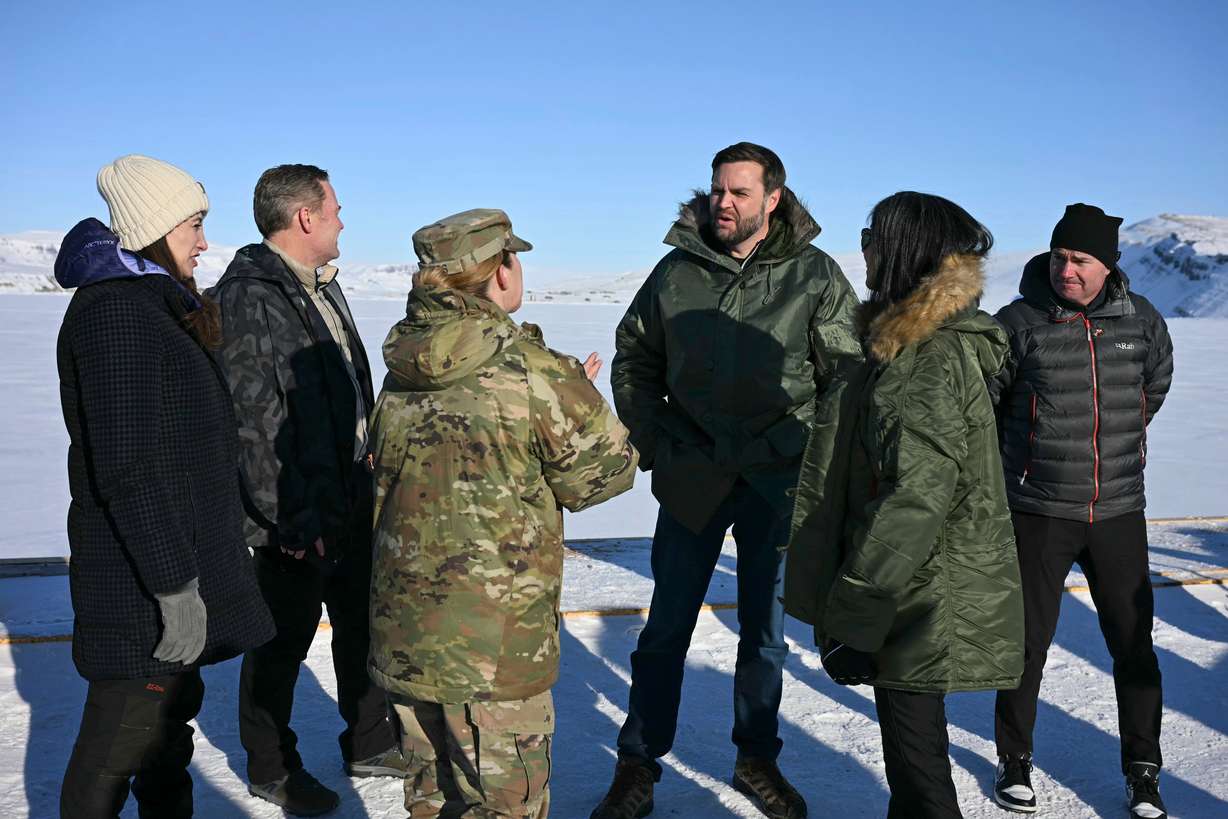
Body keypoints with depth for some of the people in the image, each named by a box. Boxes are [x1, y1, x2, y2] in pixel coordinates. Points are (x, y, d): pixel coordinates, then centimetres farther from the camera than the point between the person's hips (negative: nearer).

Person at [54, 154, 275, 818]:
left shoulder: (154, 304, 14)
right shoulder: (115, 310, -19)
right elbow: (127, 467, -25)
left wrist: (204, 558, 23)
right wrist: (174, 586, -25)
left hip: (182, 553, 10)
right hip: (142, 582, -10)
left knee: (173, 708, 23)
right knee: (122, 735, 1)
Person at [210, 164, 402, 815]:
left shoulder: (324, 288, 11)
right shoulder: (249, 298, -18)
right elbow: (253, 420, -22)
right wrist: (291, 517, -21)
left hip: (351, 496, 9)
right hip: (296, 512, -9)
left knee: (362, 622, 18)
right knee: (284, 637, 7)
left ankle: (370, 744, 36)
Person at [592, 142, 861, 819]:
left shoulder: (814, 275, -1)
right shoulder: (676, 270, 3)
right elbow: (633, 359, 12)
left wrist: (817, 455, -6)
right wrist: (653, 443, 4)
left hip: (778, 480, 0)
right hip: (691, 477, 1)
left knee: (765, 629, 13)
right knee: (666, 628, 7)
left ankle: (757, 759, 31)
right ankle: (638, 765, 21)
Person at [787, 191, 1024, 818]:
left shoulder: (937, 356, -20)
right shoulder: (904, 339, 10)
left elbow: (918, 499, -25)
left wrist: (853, 616, -21)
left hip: (931, 602, -9)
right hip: (914, 592, 9)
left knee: (914, 751, 3)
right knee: (906, 735, 21)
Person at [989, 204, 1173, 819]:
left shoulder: (1141, 320, 0)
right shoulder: (1018, 323, -10)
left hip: (1119, 513, 3)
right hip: (1037, 514, -2)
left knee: (1133, 644, 9)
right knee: (1028, 642, 7)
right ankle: (1014, 760, 26)